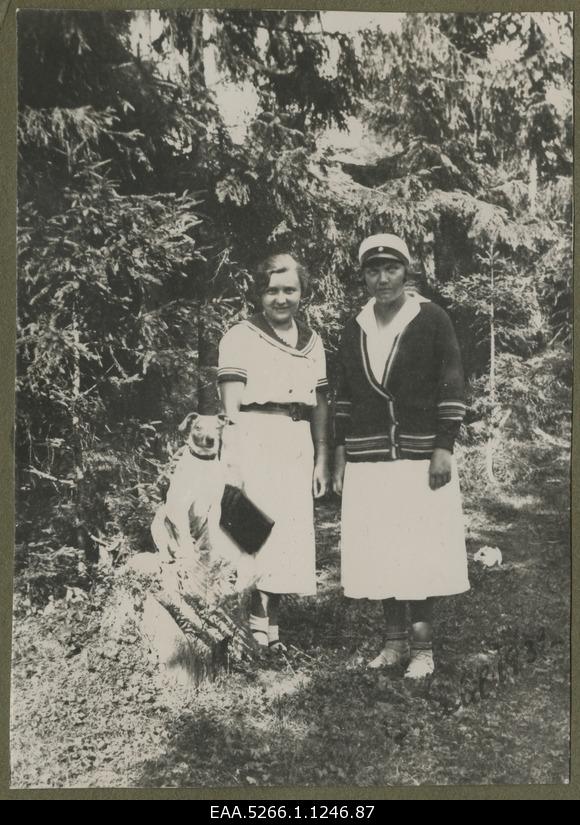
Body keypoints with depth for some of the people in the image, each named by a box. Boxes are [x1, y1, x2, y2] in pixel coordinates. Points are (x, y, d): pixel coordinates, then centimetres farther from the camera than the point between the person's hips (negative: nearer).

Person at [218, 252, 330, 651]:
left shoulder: (312, 341, 16)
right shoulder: (241, 337, 1)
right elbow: (231, 406, -5)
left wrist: (322, 459, 13)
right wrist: (232, 460, -13)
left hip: (297, 446, 5)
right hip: (254, 438, -5)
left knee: (291, 536, 6)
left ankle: (269, 628, 17)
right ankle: (260, 629, -1)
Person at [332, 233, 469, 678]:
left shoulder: (432, 319, -2)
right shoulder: (355, 328, 11)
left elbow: (452, 386, -4)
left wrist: (443, 448, -11)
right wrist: (340, 456, 11)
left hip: (420, 457, -4)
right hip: (368, 461, 4)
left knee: (420, 553, -1)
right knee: (378, 553, 6)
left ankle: (423, 646, 10)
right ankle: (394, 640, 18)